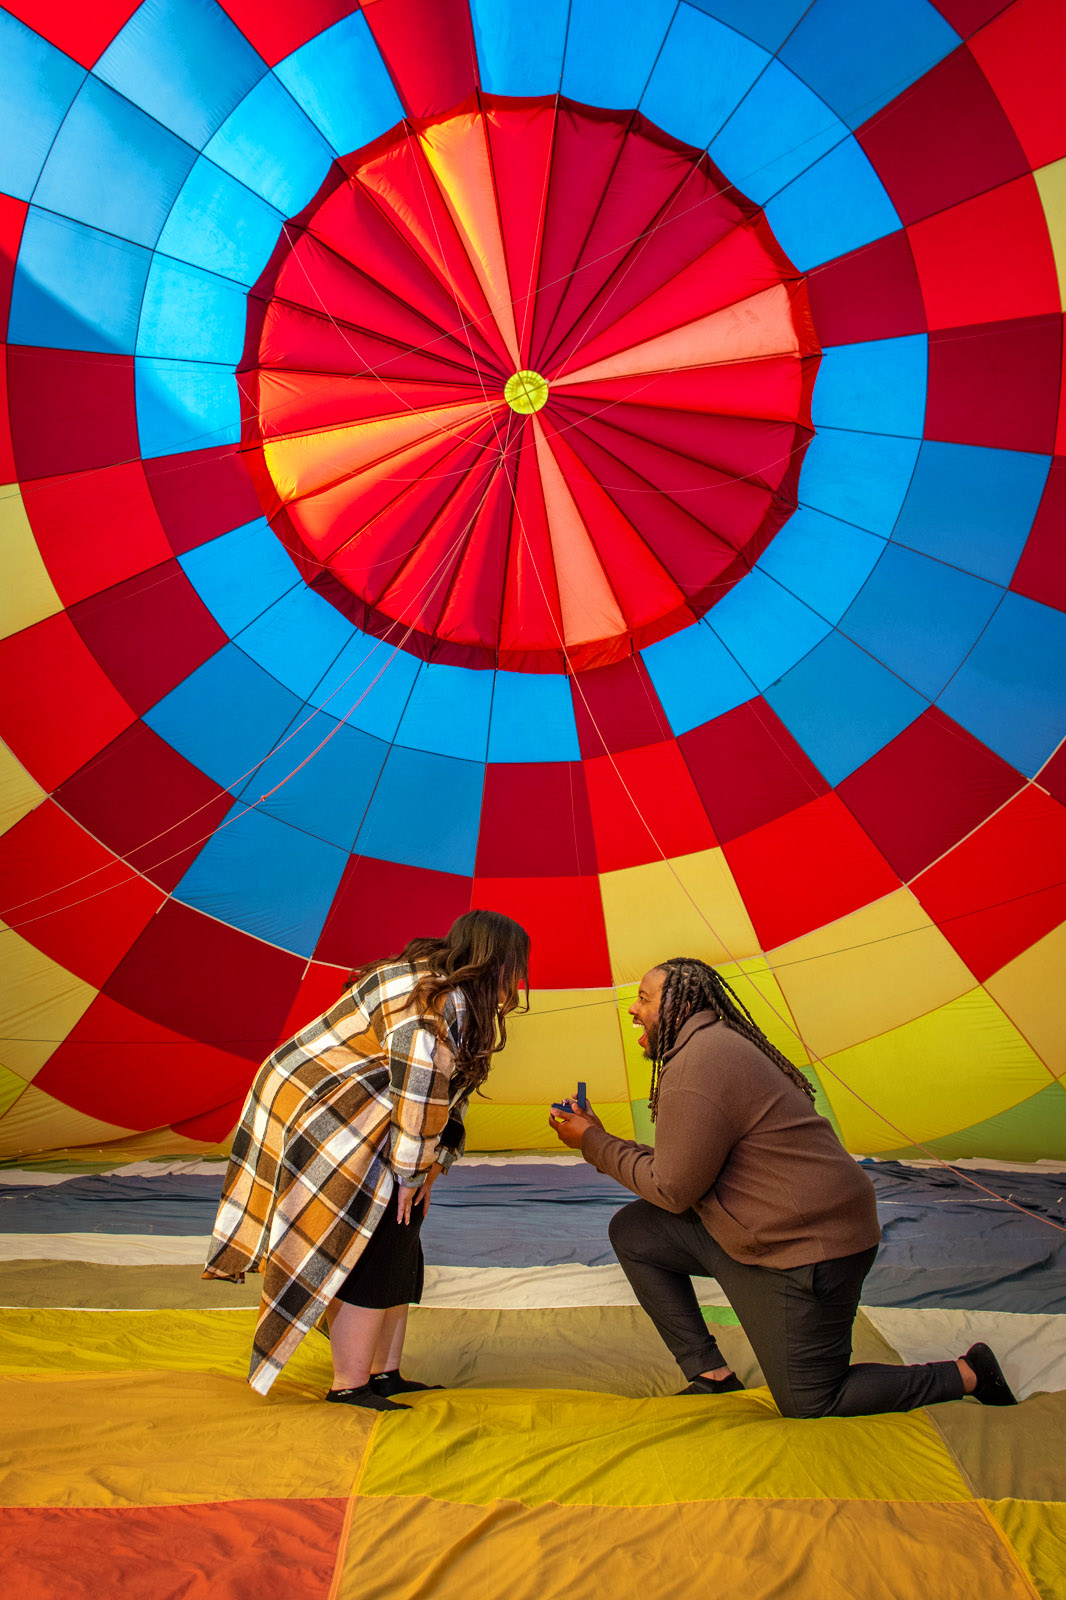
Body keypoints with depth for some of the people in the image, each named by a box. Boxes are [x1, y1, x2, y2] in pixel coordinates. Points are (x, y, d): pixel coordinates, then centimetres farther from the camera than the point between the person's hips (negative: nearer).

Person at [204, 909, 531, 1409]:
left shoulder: (463, 1003, 9)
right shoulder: (435, 999, -24)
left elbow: (450, 1092, 12)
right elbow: (418, 1088, -26)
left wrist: (429, 1166, 6)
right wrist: (411, 1171, -17)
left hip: (347, 1123, 11)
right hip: (313, 1116, -11)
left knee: (400, 1237, 10)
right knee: (374, 1243, -9)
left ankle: (386, 1374, 20)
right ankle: (349, 1388, 2)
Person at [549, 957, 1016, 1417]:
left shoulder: (698, 1061, -22)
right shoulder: (715, 1045, 11)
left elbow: (673, 1190, -17)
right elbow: (685, 1169, 12)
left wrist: (594, 1143, -6)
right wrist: (600, 1139, 13)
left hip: (807, 1248, -10)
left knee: (811, 1409, 3)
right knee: (633, 1230, 6)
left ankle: (968, 1374, 17)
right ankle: (712, 1378, 11)